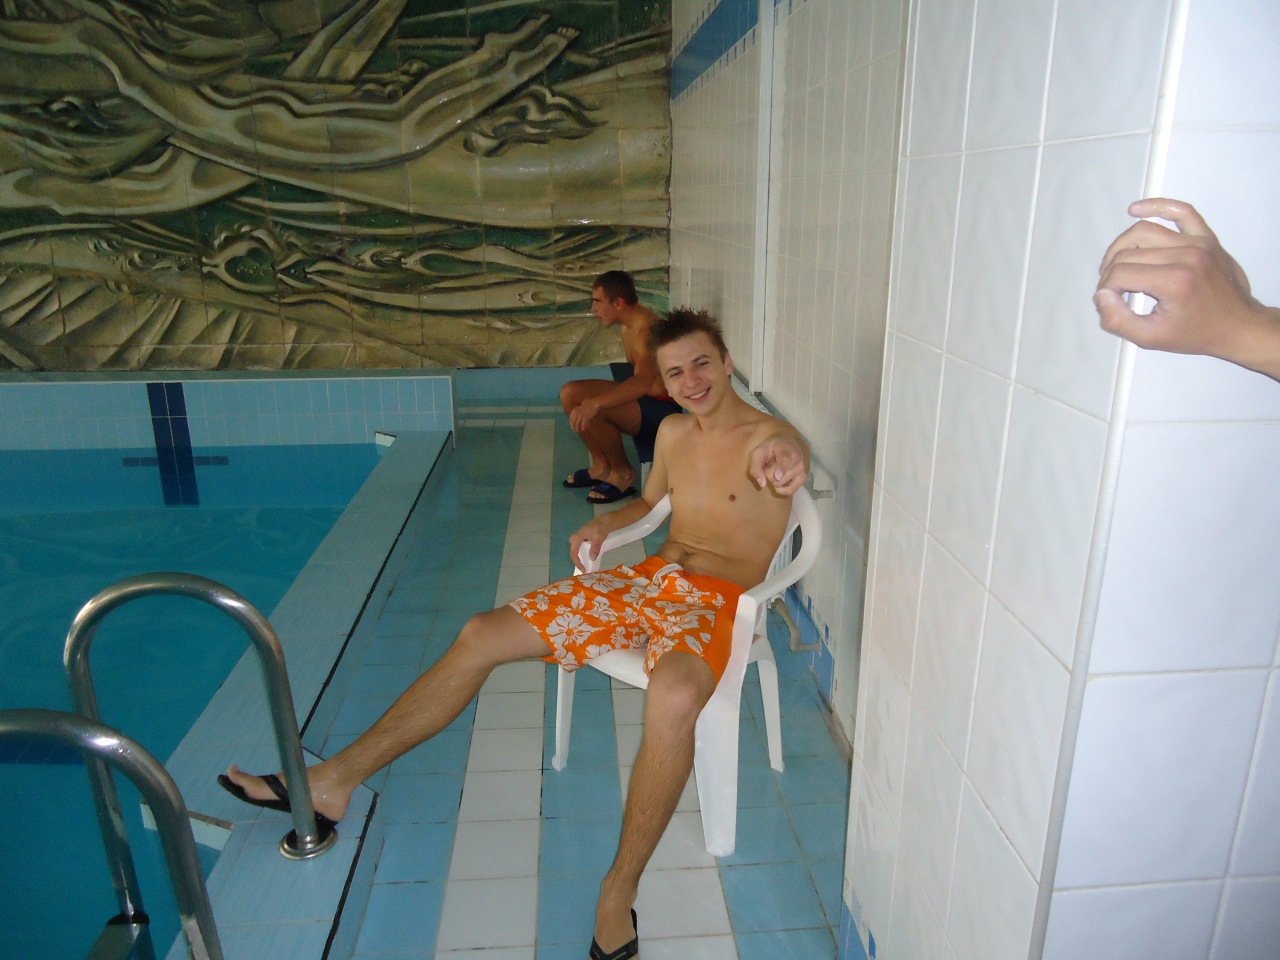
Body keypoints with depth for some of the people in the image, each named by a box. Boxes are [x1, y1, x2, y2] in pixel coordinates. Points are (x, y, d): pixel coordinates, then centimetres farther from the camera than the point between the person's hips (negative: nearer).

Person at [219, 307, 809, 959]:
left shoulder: (768, 435, -8)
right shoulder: (672, 432, 13)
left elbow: (789, 460, -33)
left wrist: (786, 465, -58)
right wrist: (604, 523, 9)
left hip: (715, 601, -6)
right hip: (647, 579, 7)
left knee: (673, 697, -42)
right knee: (481, 636, -3)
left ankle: (619, 891, -21)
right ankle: (332, 782, 5)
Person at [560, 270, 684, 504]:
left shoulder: (645, 330, -26)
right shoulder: (629, 323, 6)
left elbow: (643, 381, -45)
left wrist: (595, 403, -55)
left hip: (661, 409, -10)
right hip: (641, 397, 10)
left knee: (593, 411, -31)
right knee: (569, 393, 1)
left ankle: (622, 473, -8)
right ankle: (602, 465, 9)